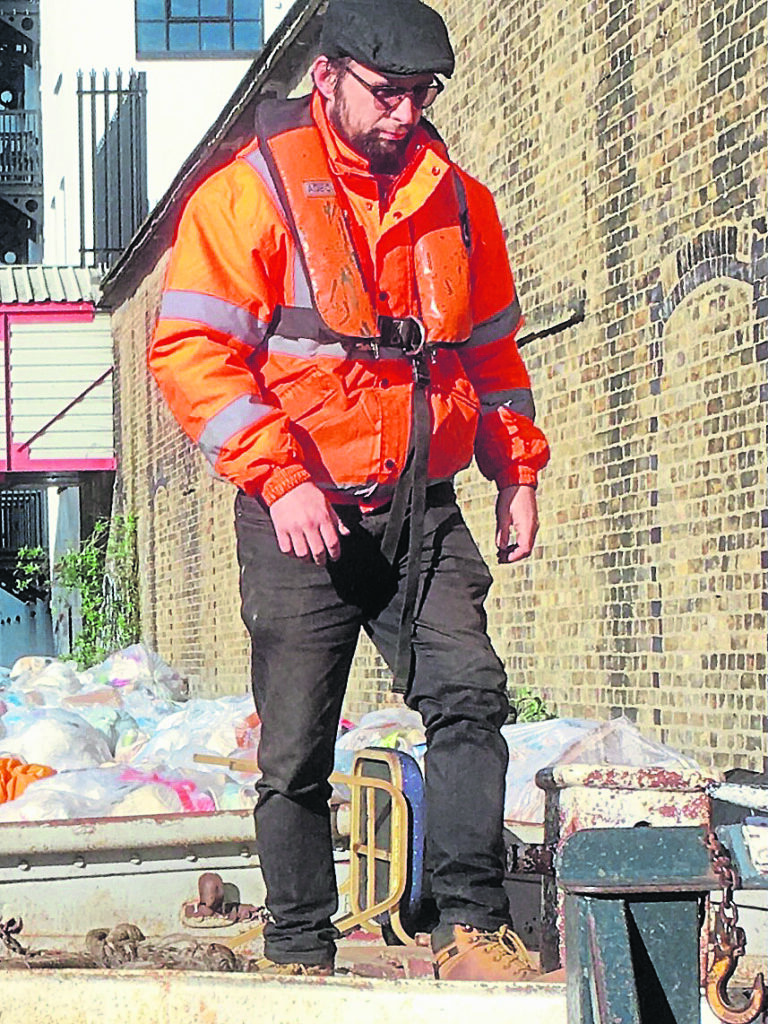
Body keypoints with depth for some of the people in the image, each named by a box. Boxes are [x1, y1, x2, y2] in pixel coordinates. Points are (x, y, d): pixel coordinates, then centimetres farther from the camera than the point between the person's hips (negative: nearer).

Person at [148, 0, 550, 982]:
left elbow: (490, 349, 23)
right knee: (296, 748, 2)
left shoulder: (456, 201, 12)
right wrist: (278, 477, -19)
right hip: (300, 519, -4)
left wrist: (516, 471, 13)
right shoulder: (251, 192, -5)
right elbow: (190, 351, -11)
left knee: (469, 693, -12)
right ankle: (297, 951, 15)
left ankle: (470, 925, -7)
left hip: (423, 512, 4)